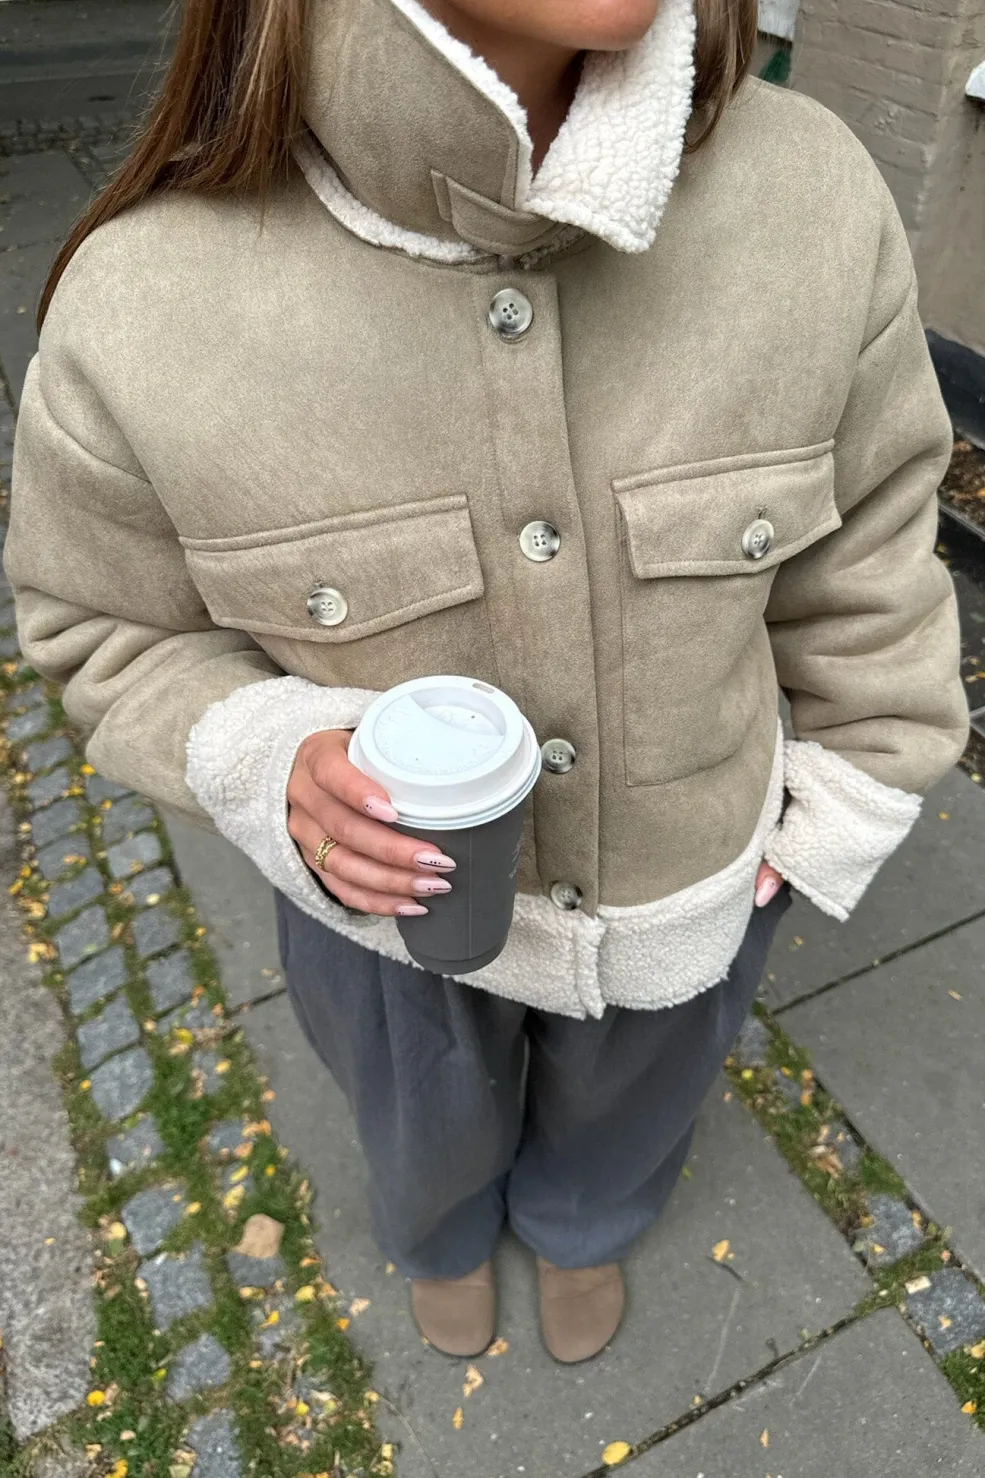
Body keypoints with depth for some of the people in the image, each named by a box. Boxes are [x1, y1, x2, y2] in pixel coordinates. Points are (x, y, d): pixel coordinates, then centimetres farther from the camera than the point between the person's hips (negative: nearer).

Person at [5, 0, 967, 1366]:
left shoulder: (811, 196, -24)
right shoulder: (143, 305, -27)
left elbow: (866, 547, -8)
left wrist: (848, 805, 1)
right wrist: (267, 762, -29)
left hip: (693, 881, 2)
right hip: (390, 888, 0)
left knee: (622, 1111, 35)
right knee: (430, 1133, 34)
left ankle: (581, 1221, 75)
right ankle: (444, 1230, 75)